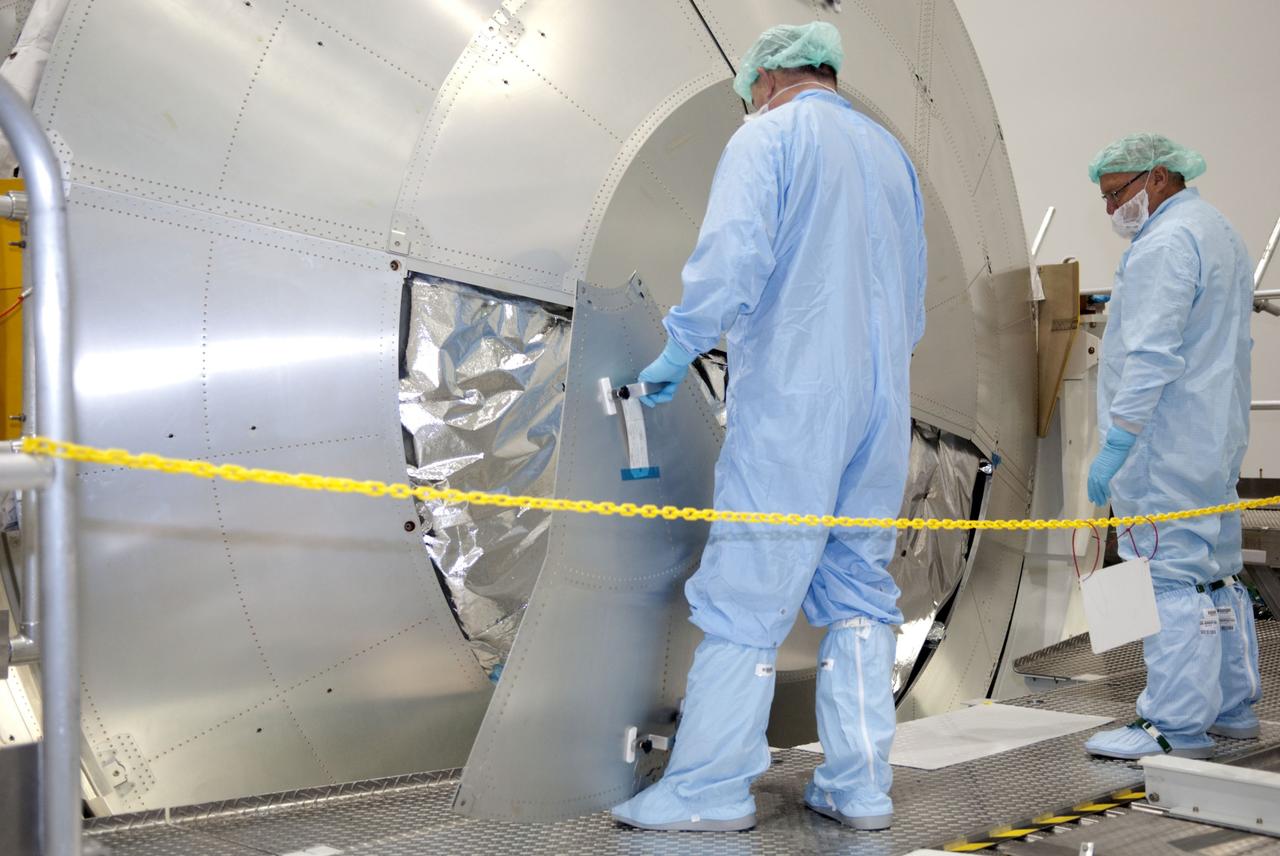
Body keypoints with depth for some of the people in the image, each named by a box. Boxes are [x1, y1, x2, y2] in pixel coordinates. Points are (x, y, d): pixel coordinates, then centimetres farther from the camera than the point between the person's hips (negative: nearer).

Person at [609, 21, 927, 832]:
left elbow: (733, 255, -17)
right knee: (858, 591, 10)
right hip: (883, 402, 7)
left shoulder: (768, 136, -2)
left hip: (791, 400, -7)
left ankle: (709, 788, 1)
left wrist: (679, 348, -7)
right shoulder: (891, 151, 19)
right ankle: (861, 783, 12)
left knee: (746, 594, -4)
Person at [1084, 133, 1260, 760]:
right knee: (1215, 572, 16)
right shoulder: (1220, 233, 20)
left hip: (1168, 444, -11)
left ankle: (1176, 728, -5)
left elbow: (1152, 355, -23)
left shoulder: (1165, 243, -14)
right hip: (1216, 440, 11)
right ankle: (1233, 707, 25)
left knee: (1172, 577, -8)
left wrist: (1117, 440, -23)